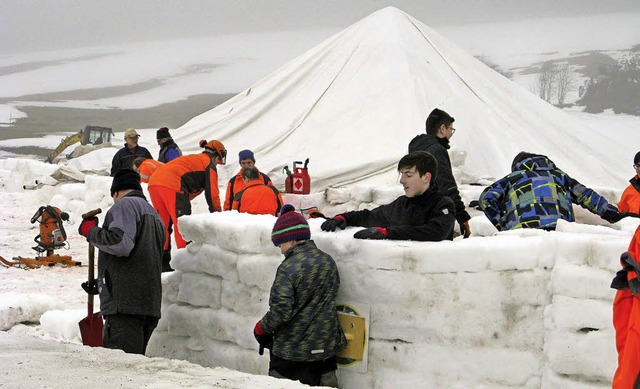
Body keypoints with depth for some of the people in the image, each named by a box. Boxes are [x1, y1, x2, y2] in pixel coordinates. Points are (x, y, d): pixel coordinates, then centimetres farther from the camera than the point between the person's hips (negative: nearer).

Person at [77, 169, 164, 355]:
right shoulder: (154, 214, 29)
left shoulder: (125, 205, 0)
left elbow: (121, 243, -18)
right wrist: (101, 283, 36)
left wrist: (91, 231, -2)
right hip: (151, 304, 9)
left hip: (125, 302, -9)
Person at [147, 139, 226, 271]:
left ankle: (162, 261, 14)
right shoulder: (209, 163, 10)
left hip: (154, 182, 8)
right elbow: (212, 192, 9)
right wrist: (217, 212, 19)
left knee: (164, 223, 14)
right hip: (172, 186, -8)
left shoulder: (192, 159, 35)